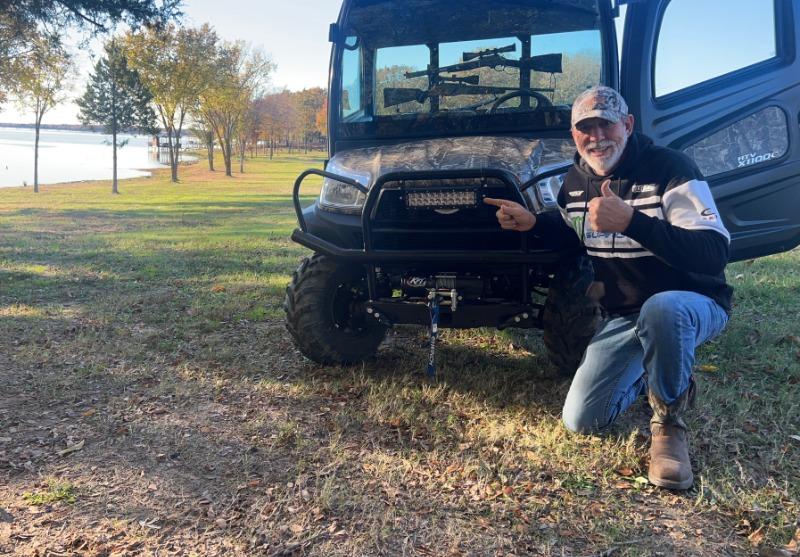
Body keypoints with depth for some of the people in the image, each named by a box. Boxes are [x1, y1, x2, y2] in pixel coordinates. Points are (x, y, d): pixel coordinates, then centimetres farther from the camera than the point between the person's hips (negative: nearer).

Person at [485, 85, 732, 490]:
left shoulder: (670, 168, -19)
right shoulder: (574, 181, 0)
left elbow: (715, 253, -29)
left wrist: (630, 221, -39)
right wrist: (531, 222, 1)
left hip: (693, 305, -5)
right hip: (621, 318, 5)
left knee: (661, 309, -43)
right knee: (581, 420, -5)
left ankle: (668, 422, -14)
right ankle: (647, 372, 24)